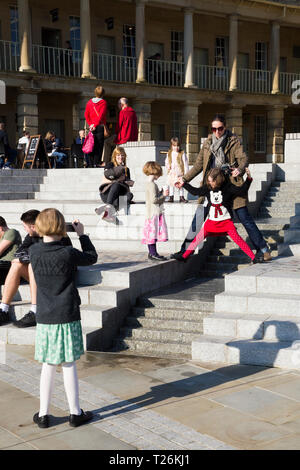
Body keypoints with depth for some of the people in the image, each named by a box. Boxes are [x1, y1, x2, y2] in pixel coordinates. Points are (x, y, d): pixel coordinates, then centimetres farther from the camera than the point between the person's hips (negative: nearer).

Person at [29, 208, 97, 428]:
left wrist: (58, 238, 14)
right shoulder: (68, 254, -15)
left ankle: (43, 414, 18)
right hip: (67, 317, -3)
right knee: (69, 364, 6)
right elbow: (92, 257, 3)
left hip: (44, 318, 3)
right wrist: (82, 234, 11)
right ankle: (75, 412, 16)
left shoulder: (34, 252, -4)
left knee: (48, 365, 12)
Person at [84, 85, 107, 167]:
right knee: (99, 145, -3)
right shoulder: (103, 102, -5)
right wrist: (95, 125, -10)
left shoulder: (89, 102, 9)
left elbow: (86, 115, 7)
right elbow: (101, 115, -13)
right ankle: (97, 163, -8)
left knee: (92, 145, 9)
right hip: (100, 127, -4)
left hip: (92, 127, 4)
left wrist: (90, 124, 5)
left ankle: (92, 163, 9)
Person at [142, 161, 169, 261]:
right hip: (154, 212, -10)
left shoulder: (149, 183, 15)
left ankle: (152, 253, 15)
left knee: (152, 234, 11)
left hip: (153, 212, 10)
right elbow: (154, 200, -21)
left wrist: (161, 192, 15)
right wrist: (163, 195, -11)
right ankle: (153, 253, -4)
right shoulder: (152, 185, -16)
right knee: (153, 232, -7)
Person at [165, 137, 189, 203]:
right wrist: (168, 167, -4)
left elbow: (185, 163, -5)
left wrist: (186, 172, -7)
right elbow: (166, 162, 14)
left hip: (180, 172, -3)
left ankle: (181, 197, 14)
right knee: (171, 185, 7)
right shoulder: (169, 153, 4)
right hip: (171, 172, 3)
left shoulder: (182, 153, -7)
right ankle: (171, 197, 16)